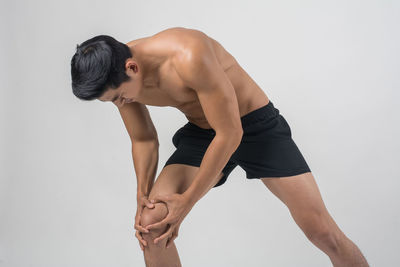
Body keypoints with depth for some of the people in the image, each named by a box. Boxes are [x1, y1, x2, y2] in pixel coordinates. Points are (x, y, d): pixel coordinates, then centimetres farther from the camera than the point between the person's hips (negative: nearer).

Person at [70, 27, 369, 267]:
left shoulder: (190, 57, -36)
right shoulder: (118, 78, -13)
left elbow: (230, 134, -29)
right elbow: (144, 140, 5)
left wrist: (187, 201, -22)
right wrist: (143, 195, -7)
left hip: (256, 125, -5)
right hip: (200, 134, 5)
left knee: (323, 232, -8)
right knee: (151, 224, -13)